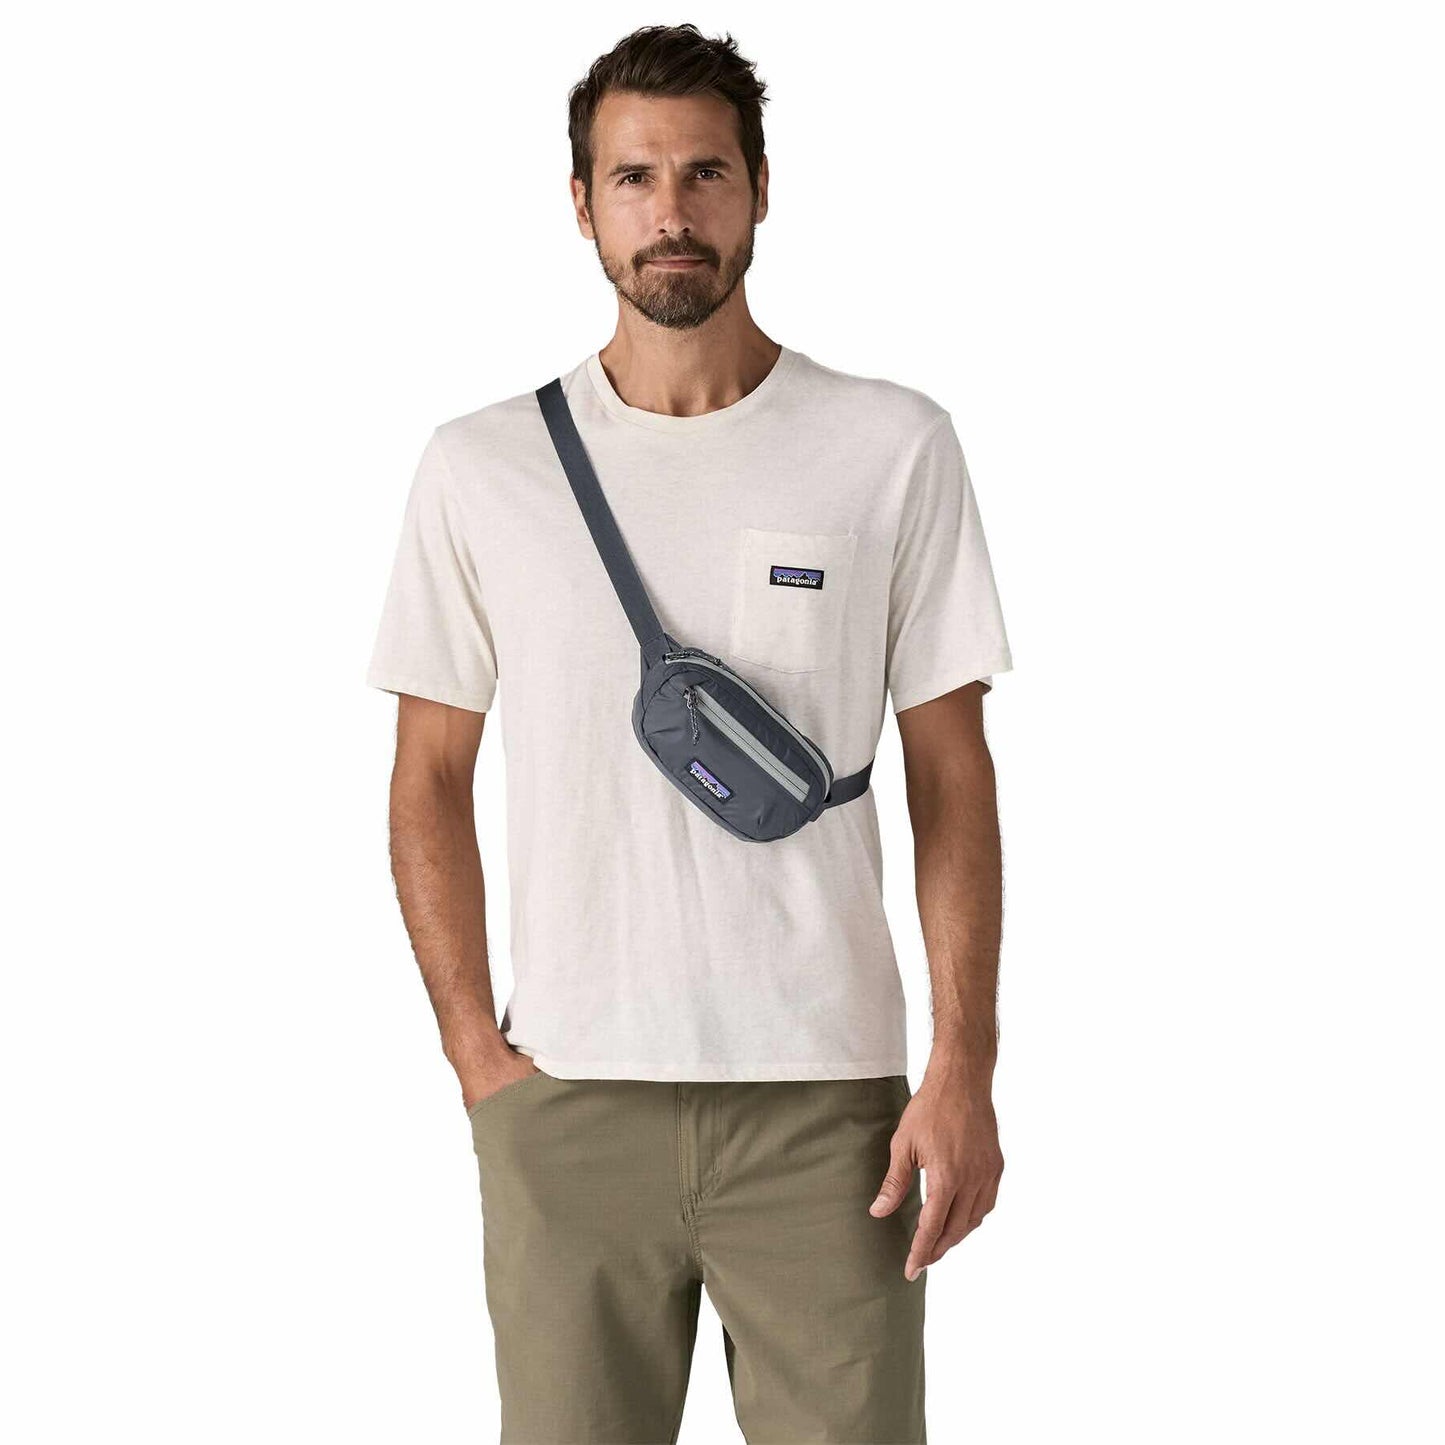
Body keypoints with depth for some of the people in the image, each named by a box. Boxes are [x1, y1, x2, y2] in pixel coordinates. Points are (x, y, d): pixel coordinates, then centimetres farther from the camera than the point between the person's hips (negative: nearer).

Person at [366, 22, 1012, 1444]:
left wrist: (963, 1069, -4)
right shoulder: (477, 468, 4)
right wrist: (474, 1047, 1)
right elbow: (430, 780, 9)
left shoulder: (895, 447, 1)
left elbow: (951, 774, 3)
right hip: (566, 1099, 1)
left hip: (827, 1096, 0)